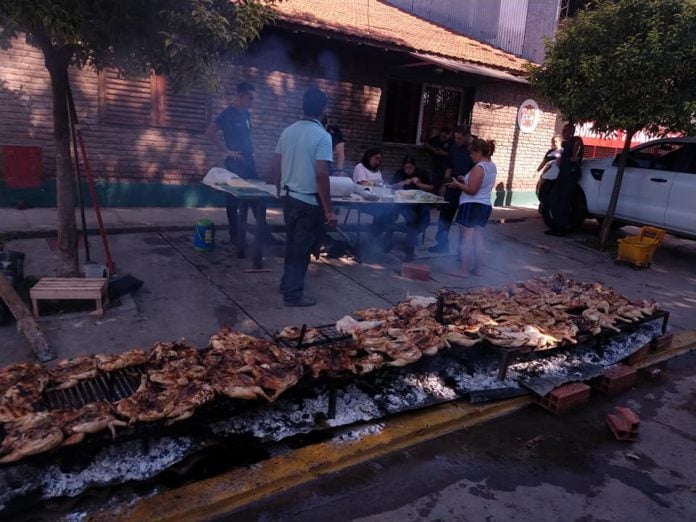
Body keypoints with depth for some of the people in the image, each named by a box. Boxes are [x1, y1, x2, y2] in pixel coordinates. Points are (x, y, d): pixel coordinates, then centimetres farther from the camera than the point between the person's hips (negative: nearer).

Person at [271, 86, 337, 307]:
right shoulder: (322, 136, -16)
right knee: (302, 247, 5)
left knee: (292, 243, 21)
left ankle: (287, 283, 35)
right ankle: (293, 294, 14)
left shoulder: (288, 131, 5)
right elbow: (321, 175, -23)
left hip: (289, 196, 7)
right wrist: (329, 210, -18)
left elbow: (274, 166, 8)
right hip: (309, 201, -7)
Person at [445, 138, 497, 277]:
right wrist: (465, 180, 14)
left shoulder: (478, 168, -18)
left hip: (471, 206, -9)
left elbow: (471, 190, -21)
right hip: (485, 206, 9)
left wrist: (457, 184, -7)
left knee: (467, 239, -3)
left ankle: (463, 270, 0)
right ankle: (476, 269, 19)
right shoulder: (492, 166, 11)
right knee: (478, 239, 13)